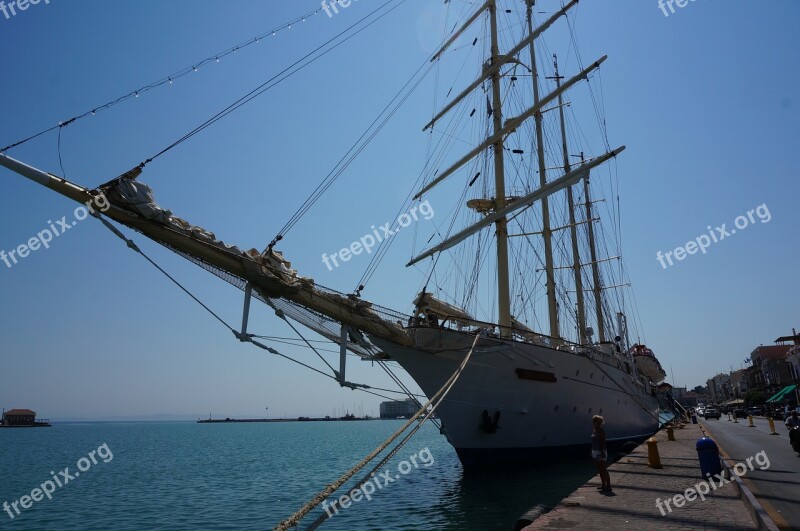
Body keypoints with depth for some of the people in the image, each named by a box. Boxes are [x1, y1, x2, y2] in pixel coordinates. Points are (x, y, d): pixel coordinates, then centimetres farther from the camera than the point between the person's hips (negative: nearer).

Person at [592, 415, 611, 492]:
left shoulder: (601, 431, -16)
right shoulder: (595, 430, 11)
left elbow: (603, 442, -19)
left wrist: (602, 452, -23)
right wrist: (592, 451, 19)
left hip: (600, 452, -9)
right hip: (595, 451, 9)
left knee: (603, 470, -5)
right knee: (600, 470, 16)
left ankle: (608, 486, -1)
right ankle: (603, 484, 27)